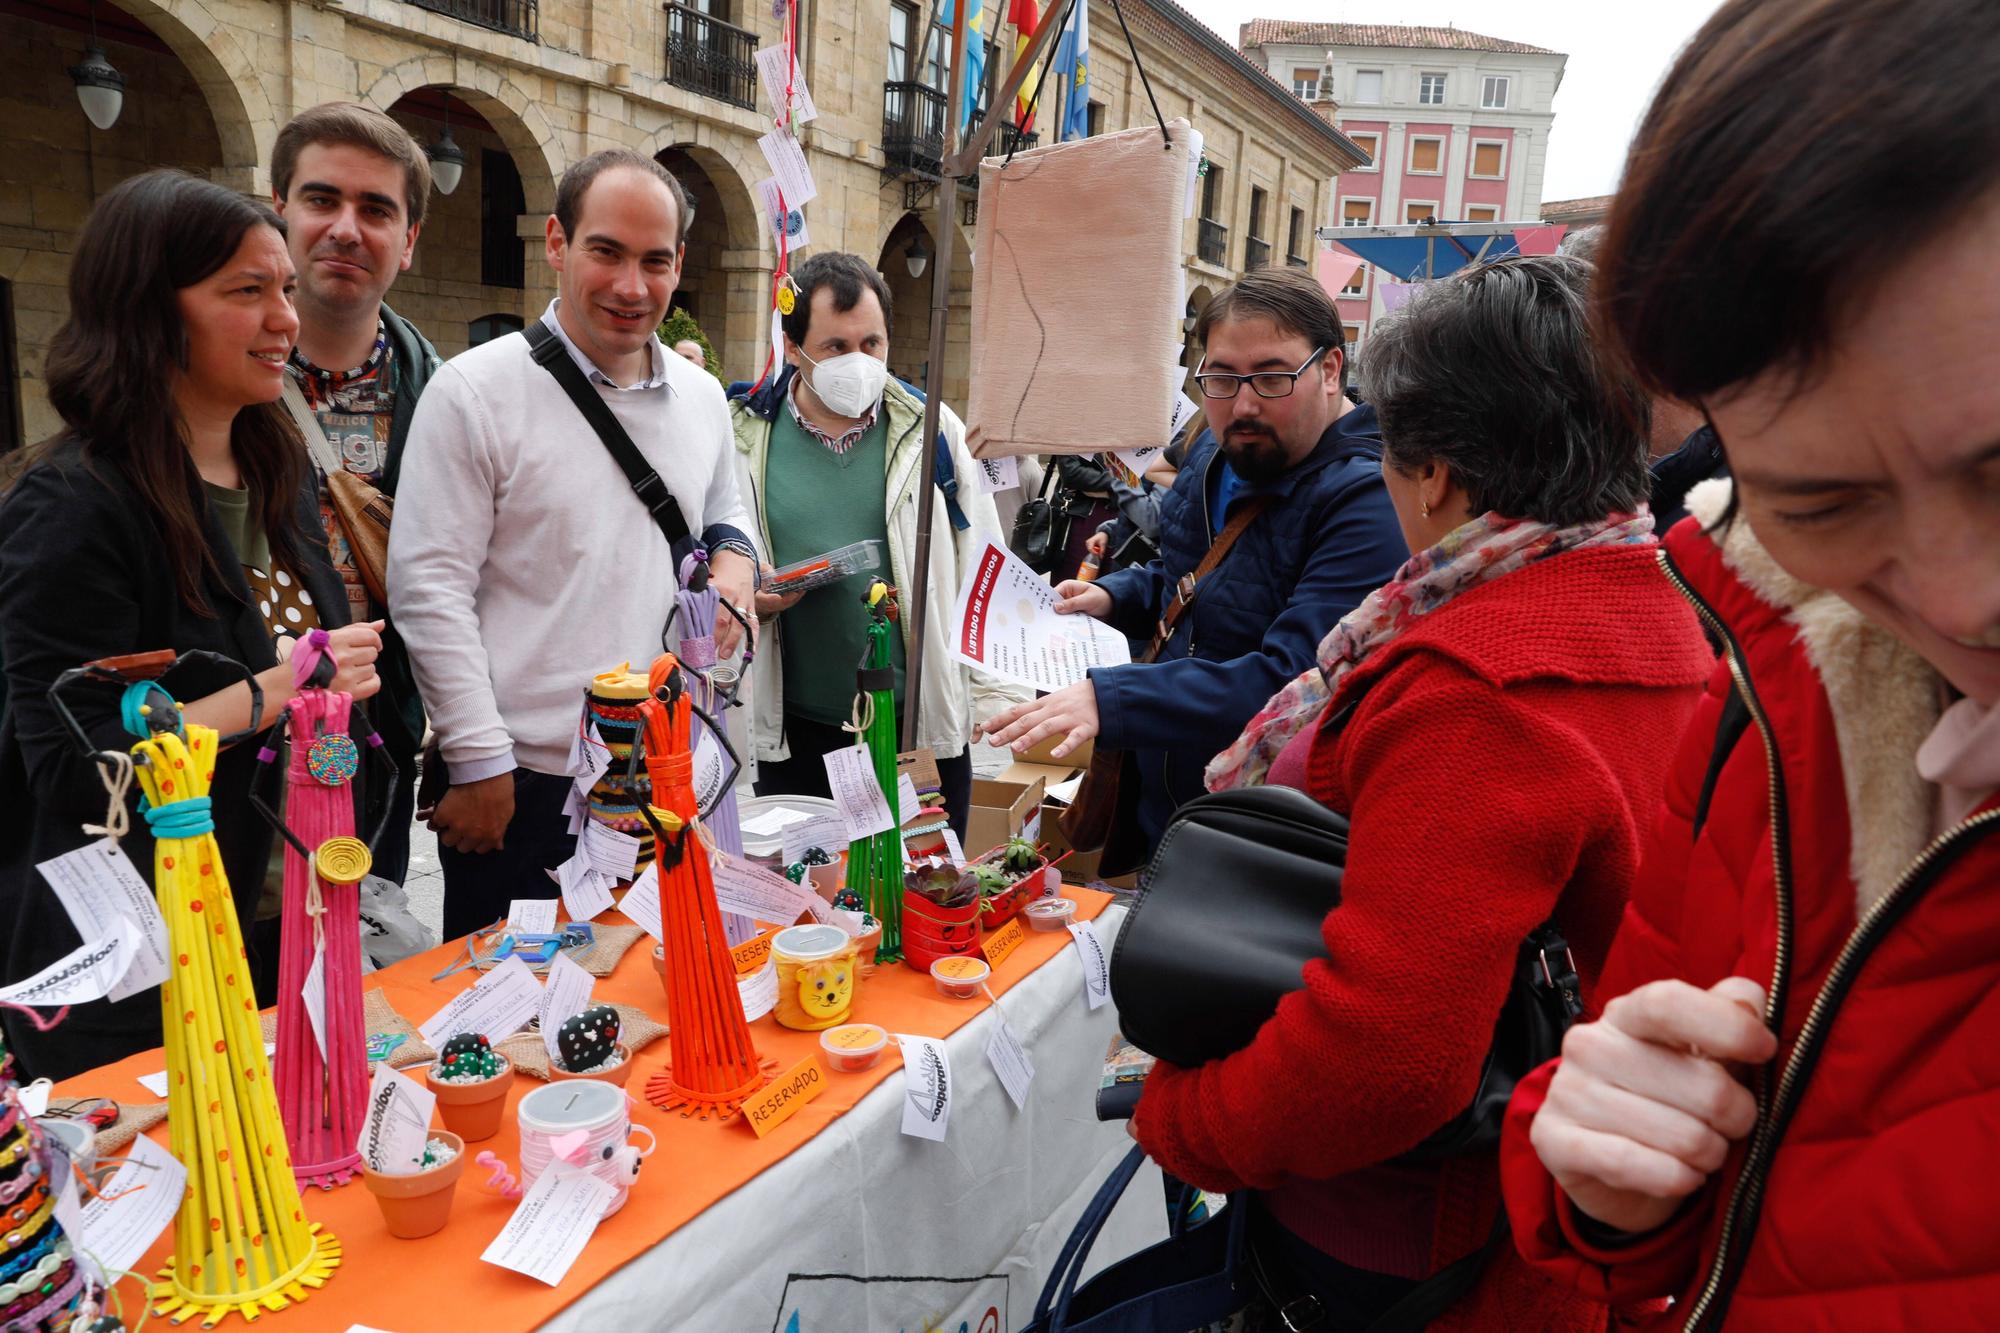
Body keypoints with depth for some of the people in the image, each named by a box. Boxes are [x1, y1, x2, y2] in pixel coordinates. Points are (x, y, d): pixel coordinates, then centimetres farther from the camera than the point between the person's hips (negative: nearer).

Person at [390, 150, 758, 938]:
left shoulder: (702, 398, 9)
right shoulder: (476, 391, -8)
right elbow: (429, 588, -10)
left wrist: (732, 561, 0)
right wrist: (479, 761, -12)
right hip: (523, 783, -5)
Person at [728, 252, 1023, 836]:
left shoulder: (933, 428, 1)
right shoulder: (745, 436, 0)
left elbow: (981, 569, 3)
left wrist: (996, 698, 0)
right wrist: (748, 597, -15)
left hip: (924, 723, 0)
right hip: (794, 729, 1)